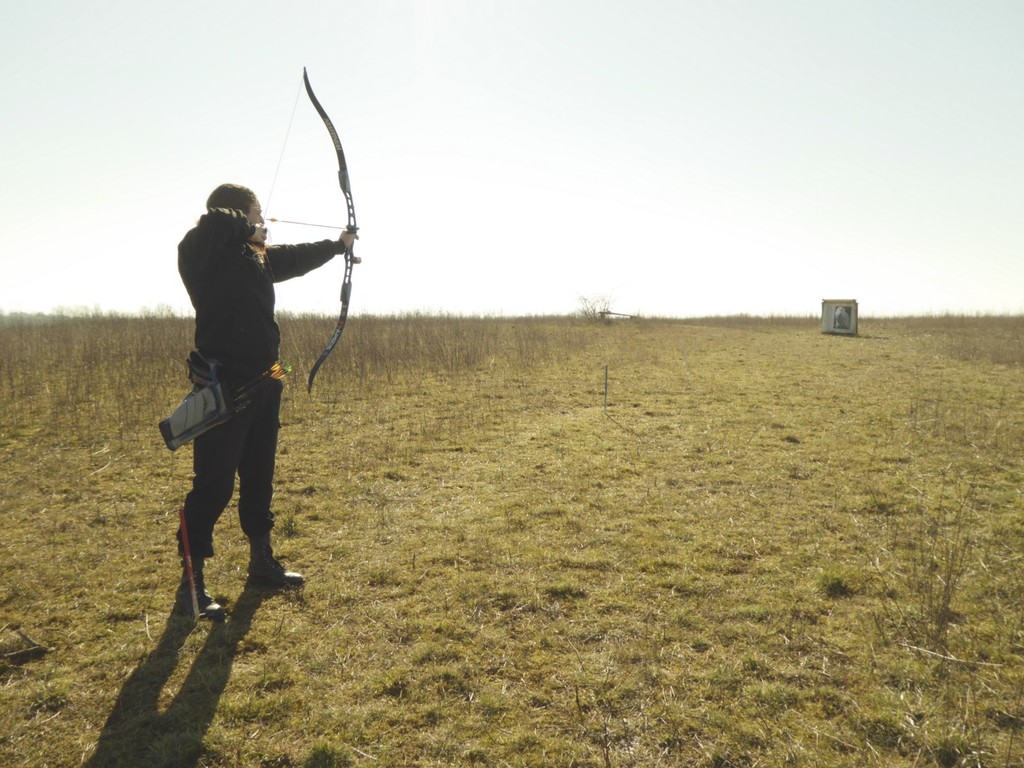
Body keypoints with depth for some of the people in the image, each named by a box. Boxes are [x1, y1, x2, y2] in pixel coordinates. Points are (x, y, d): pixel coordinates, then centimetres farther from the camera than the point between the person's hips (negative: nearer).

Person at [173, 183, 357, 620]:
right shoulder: (202, 252, -11)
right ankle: (191, 585, 5)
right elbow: (214, 222, -33)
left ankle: (262, 563, 32)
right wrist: (249, 230, -13)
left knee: (258, 475, 17)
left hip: (262, 382, 9)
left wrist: (338, 245, 43)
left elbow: (298, 258, 30)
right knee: (214, 484, -6)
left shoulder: (259, 257, 13)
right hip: (222, 386, -9)